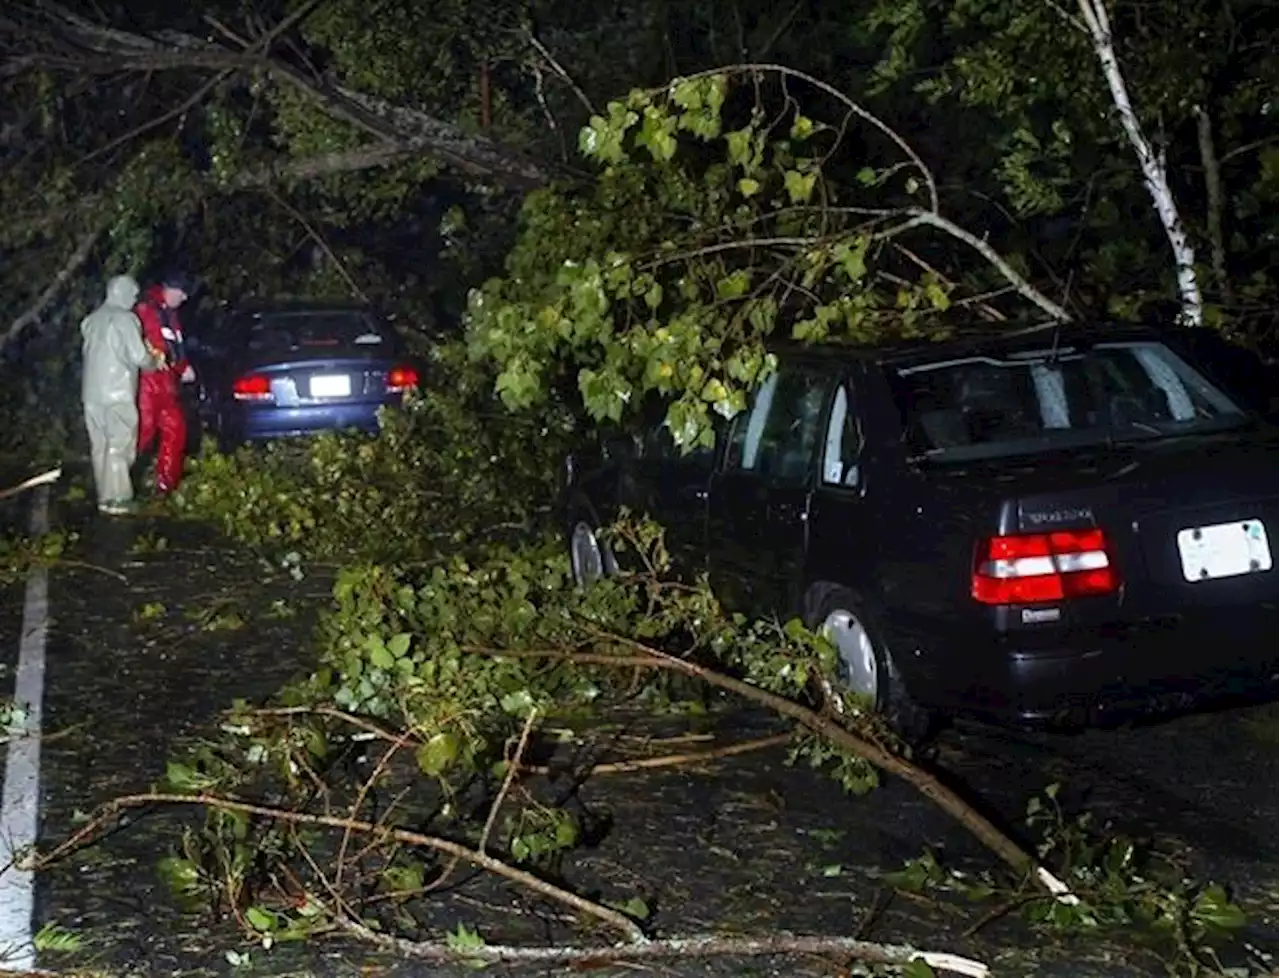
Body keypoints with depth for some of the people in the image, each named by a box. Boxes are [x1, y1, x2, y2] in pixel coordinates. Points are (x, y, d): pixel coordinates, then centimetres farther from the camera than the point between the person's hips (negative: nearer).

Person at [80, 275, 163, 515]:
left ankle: (104, 496, 13)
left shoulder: (92, 319, 12)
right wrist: (154, 361, 9)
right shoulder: (125, 319, -9)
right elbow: (139, 356, -13)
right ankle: (117, 499, -3)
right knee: (119, 445, -3)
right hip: (118, 392, -7)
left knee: (99, 446, 10)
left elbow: (90, 351, 14)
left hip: (92, 392, 7)